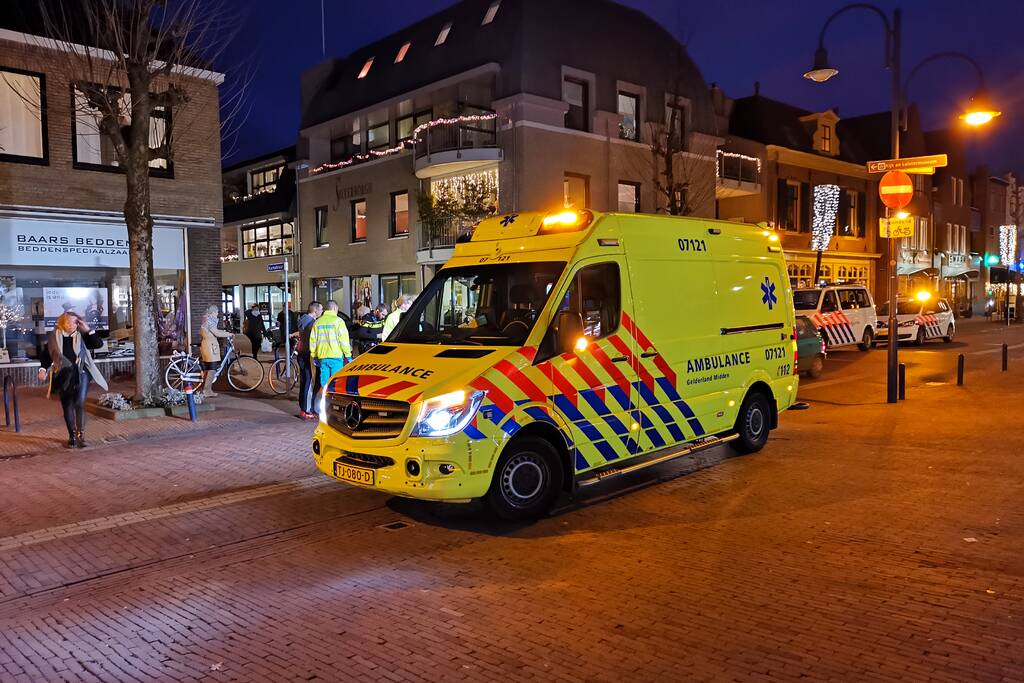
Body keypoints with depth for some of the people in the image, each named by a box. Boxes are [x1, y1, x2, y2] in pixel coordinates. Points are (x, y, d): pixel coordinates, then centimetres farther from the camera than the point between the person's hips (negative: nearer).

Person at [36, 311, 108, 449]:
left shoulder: (82, 336, 2)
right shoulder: (54, 337, 3)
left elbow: (98, 344, -6)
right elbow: (47, 355, 9)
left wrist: (88, 330, -11)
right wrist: (43, 369, -6)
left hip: (81, 374, -1)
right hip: (63, 376, 2)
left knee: (79, 403, -14)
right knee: (67, 406, 8)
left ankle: (81, 434, -6)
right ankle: (72, 436, 19)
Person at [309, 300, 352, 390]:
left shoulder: (318, 322, 11)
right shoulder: (337, 320, -5)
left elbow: (312, 340, 13)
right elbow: (344, 339, -10)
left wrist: (314, 356, 20)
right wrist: (348, 355, -5)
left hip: (322, 356, 5)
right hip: (336, 356, -5)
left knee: (324, 382, 9)